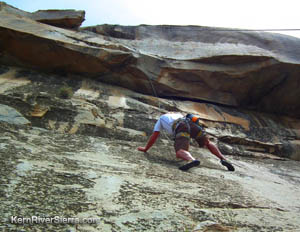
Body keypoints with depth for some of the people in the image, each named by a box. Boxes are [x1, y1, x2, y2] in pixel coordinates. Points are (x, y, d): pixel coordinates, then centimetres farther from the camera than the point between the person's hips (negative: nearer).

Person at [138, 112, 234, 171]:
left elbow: (154, 136, 28)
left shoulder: (161, 118, 35)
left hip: (182, 128, -5)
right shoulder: (179, 114, 48)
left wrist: (145, 149, 40)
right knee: (207, 143, 27)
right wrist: (186, 149, 73)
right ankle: (223, 159, 5)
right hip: (193, 123, 5)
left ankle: (192, 160, -54)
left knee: (179, 153, -19)